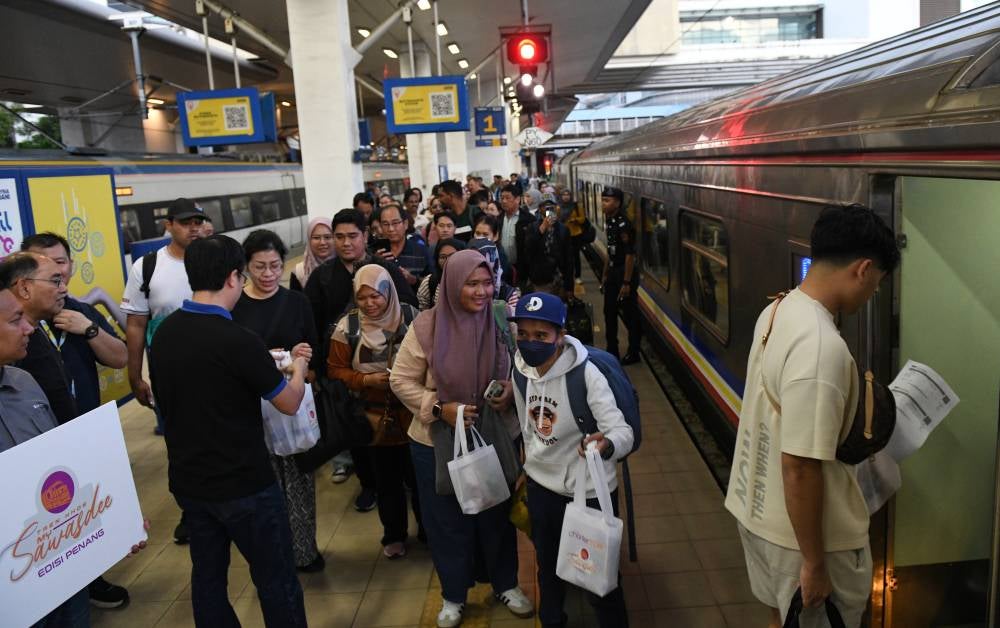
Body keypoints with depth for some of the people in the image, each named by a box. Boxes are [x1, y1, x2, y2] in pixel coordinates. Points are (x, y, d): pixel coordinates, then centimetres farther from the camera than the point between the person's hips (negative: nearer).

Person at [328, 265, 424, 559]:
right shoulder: (347, 327, -7)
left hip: (413, 415, 0)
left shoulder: (412, 319, -6)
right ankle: (394, 535, 34)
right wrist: (366, 380, -18)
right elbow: (336, 370, -3)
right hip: (375, 417, 0)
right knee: (387, 480, 15)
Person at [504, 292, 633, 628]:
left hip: (590, 491, -5)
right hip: (541, 486, 6)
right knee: (547, 566, 26)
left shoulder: (585, 374, -25)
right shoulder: (521, 369, -8)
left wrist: (607, 445, -51)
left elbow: (623, 431, -29)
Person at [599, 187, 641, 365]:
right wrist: (605, 274, 17)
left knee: (630, 315, 3)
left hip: (625, 272, -9)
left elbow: (630, 254, -22)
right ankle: (612, 351, 27)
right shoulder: (609, 221, 7)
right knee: (609, 312, 15)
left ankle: (633, 353, 16)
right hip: (613, 271, 9)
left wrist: (626, 282, -21)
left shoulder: (623, 224, -21)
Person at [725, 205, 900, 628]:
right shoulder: (822, 347, -30)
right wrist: (814, 562, -19)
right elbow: (800, 467, -28)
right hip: (803, 531, -8)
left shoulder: (777, 311, -1)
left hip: (760, 510, 8)